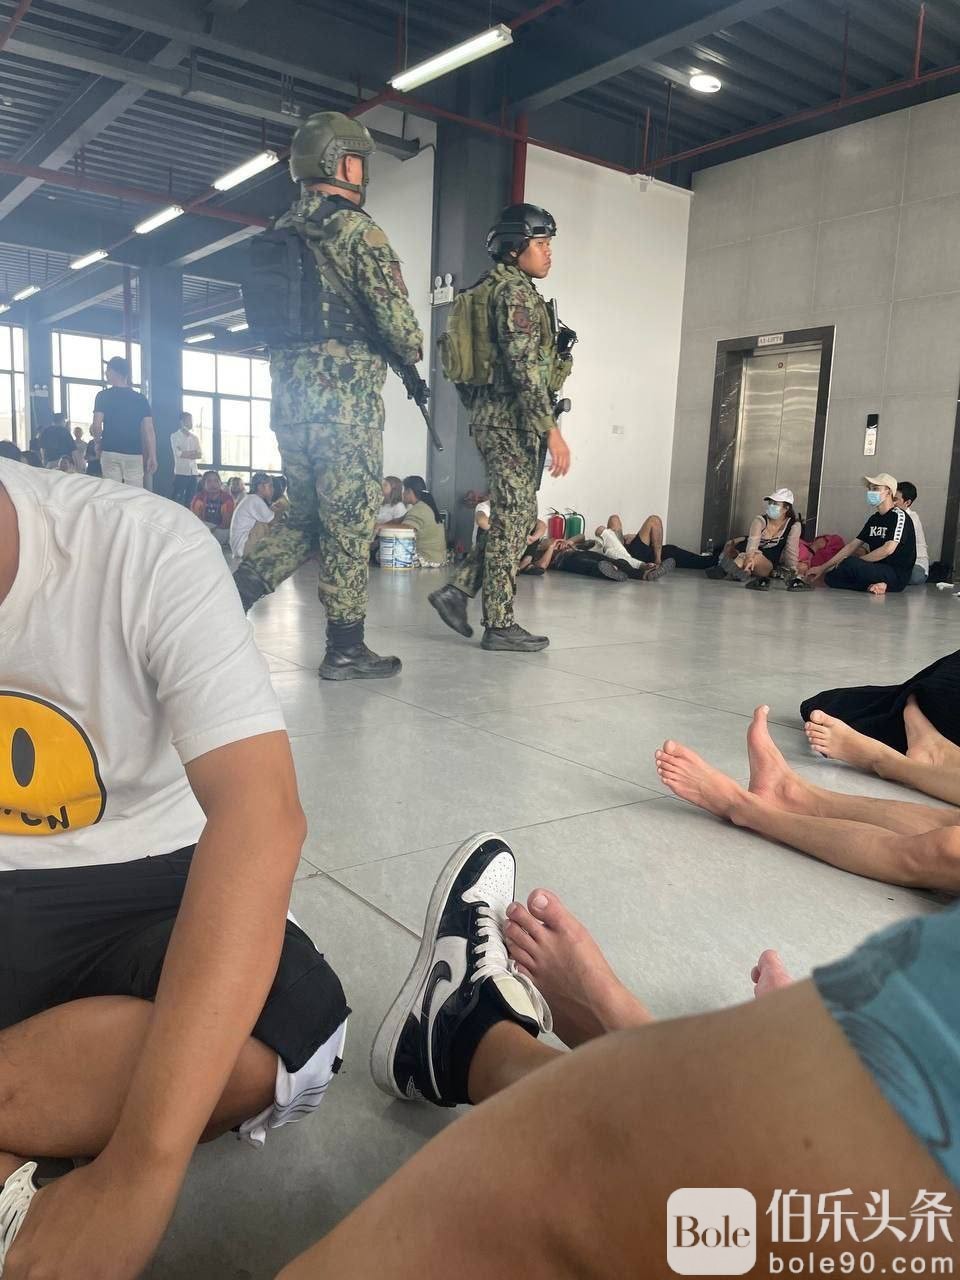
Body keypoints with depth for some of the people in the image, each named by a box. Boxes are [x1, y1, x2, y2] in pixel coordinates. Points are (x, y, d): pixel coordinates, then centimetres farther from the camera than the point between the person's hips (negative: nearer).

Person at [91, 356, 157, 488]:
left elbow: (97, 426, -7)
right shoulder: (141, 399, 6)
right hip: (134, 454, 1)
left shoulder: (103, 396, -1)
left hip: (110, 453, -1)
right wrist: (152, 457, 1)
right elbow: (149, 430, 0)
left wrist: (99, 441, 13)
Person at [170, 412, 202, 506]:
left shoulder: (195, 437, 14)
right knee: (178, 500, -5)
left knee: (191, 500, 5)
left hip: (193, 472, 5)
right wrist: (193, 452, -4)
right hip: (180, 472, -5)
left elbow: (199, 454, 5)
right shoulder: (175, 436, 0)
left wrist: (185, 454, -10)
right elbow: (178, 453, -11)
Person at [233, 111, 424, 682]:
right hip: (345, 397, -7)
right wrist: (412, 351, 7)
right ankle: (346, 647, 4)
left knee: (307, 517, 16)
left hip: (289, 394, 7)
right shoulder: (355, 227, -6)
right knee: (351, 521, -1)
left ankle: (233, 595, 2)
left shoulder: (281, 233, 18)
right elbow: (393, 312, -12)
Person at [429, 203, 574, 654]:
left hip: (494, 417, 10)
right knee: (513, 520, -7)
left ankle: (457, 590, 11)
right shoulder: (515, 290, -10)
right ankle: (500, 625, -2)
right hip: (511, 419, -10)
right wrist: (551, 428, -23)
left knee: (516, 518, 13)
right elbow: (525, 366, -20)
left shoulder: (496, 289, 22)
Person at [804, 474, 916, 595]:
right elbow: (852, 546, 15)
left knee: (850, 563, -33)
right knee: (830, 577, -3)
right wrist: (823, 568, 10)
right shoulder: (874, 519, 16)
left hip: (897, 575, -9)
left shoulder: (899, 516, -10)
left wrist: (857, 561, -17)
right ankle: (875, 585, -11)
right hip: (877, 570, 9)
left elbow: (888, 549, -23)